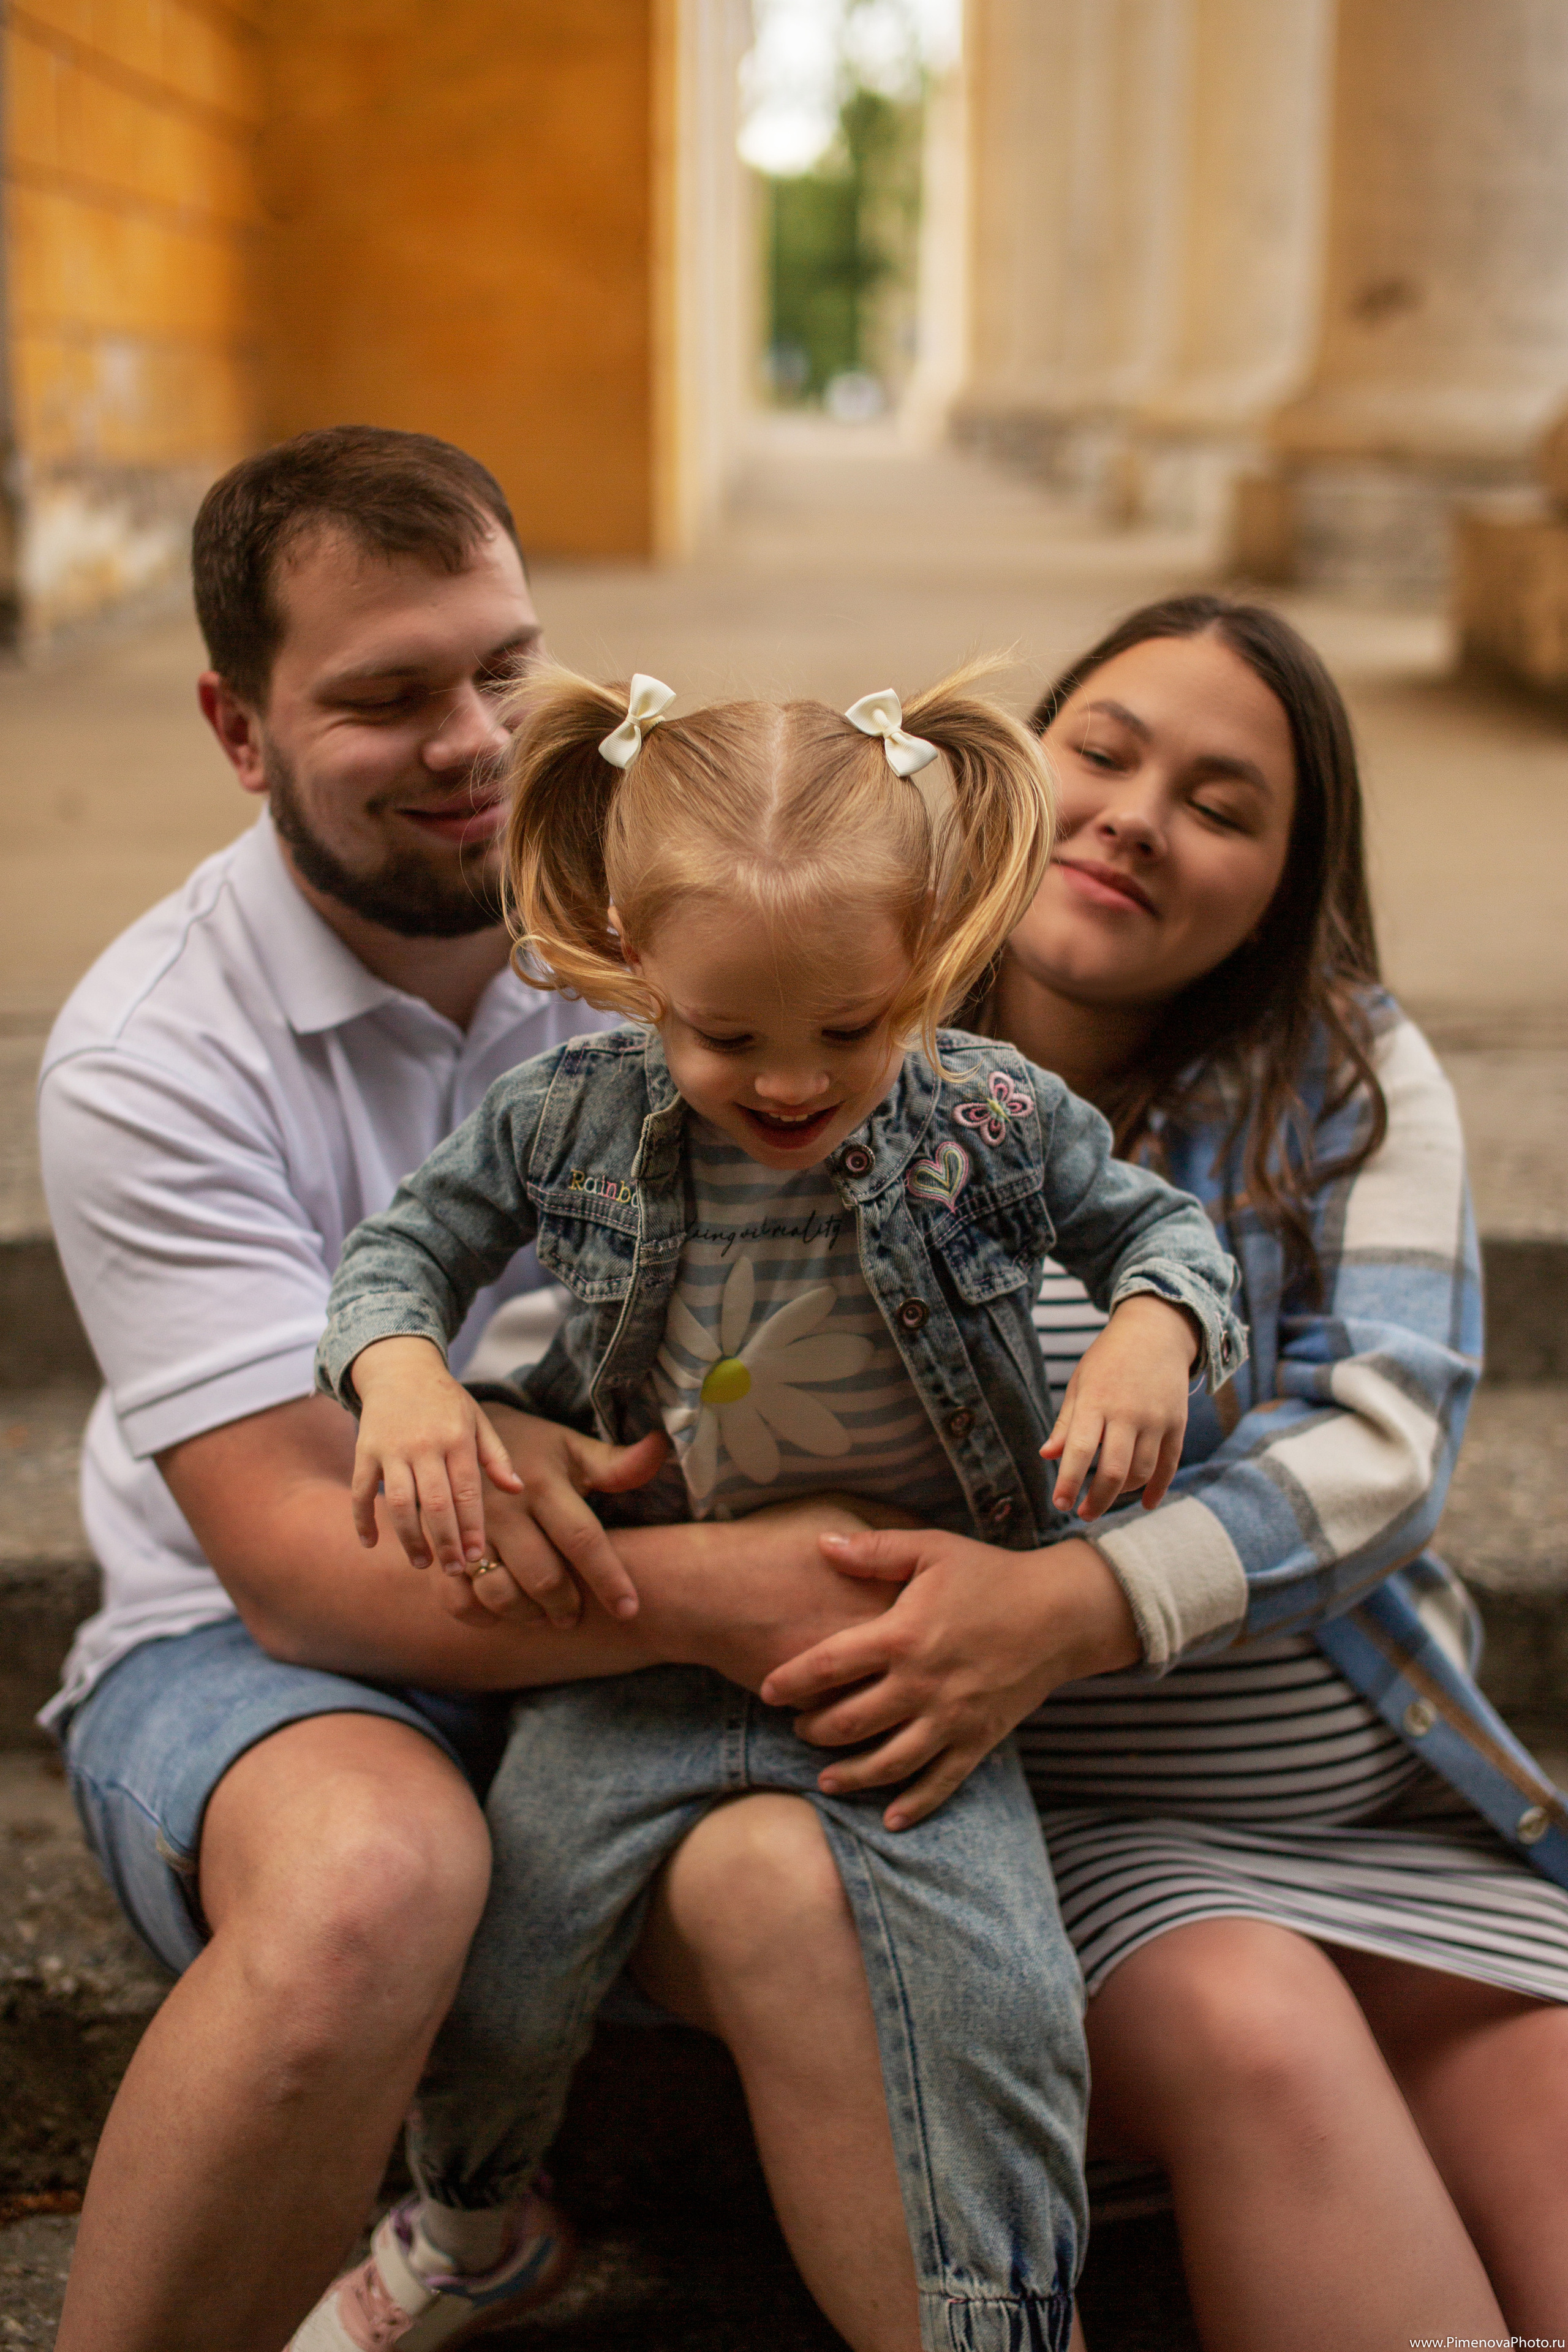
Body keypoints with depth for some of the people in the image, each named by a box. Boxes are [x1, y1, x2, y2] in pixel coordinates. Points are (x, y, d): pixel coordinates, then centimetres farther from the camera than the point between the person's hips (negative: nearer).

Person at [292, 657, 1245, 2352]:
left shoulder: (989, 1121, -13)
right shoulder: (573, 1117, -11)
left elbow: (1154, 1222, 4)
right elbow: (410, 1237, 4)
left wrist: (1155, 1334, -19)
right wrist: (398, 1370, -17)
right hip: (640, 1634, 2)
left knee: (998, 2006, -13)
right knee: (501, 1963, 3)